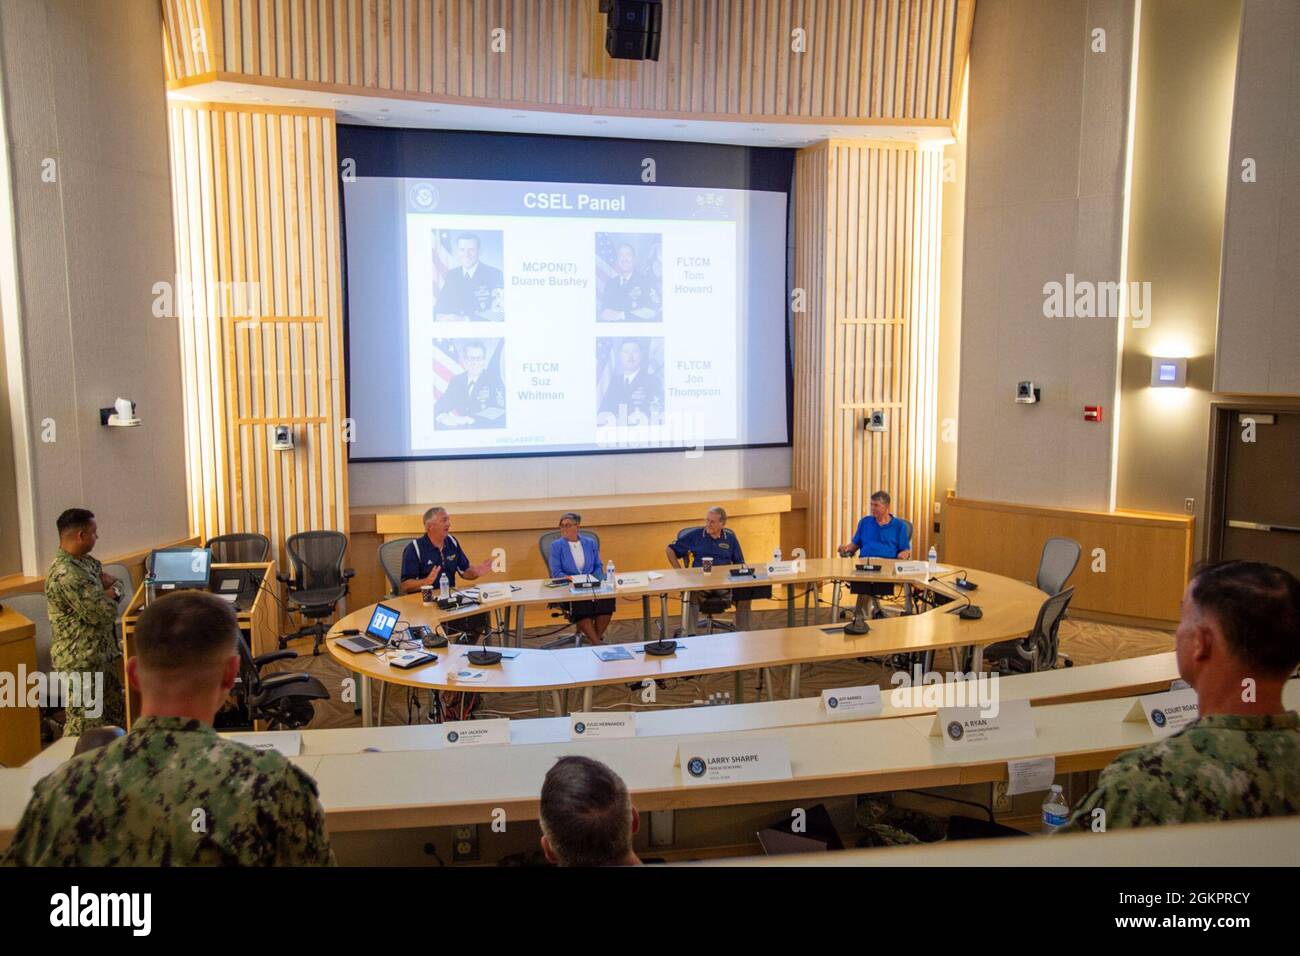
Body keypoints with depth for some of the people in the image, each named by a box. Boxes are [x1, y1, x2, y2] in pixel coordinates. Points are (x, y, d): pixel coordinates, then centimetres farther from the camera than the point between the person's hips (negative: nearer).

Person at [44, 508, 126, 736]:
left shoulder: (86, 562, 6)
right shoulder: (65, 574, -25)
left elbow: (117, 583, 10)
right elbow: (103, 613, -24)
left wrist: (110, 590, -13)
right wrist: (110, 592, -4)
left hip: (99, 655, 10)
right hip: (80, 662, -10)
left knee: (116, 715, 19)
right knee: (85, 727, 0)